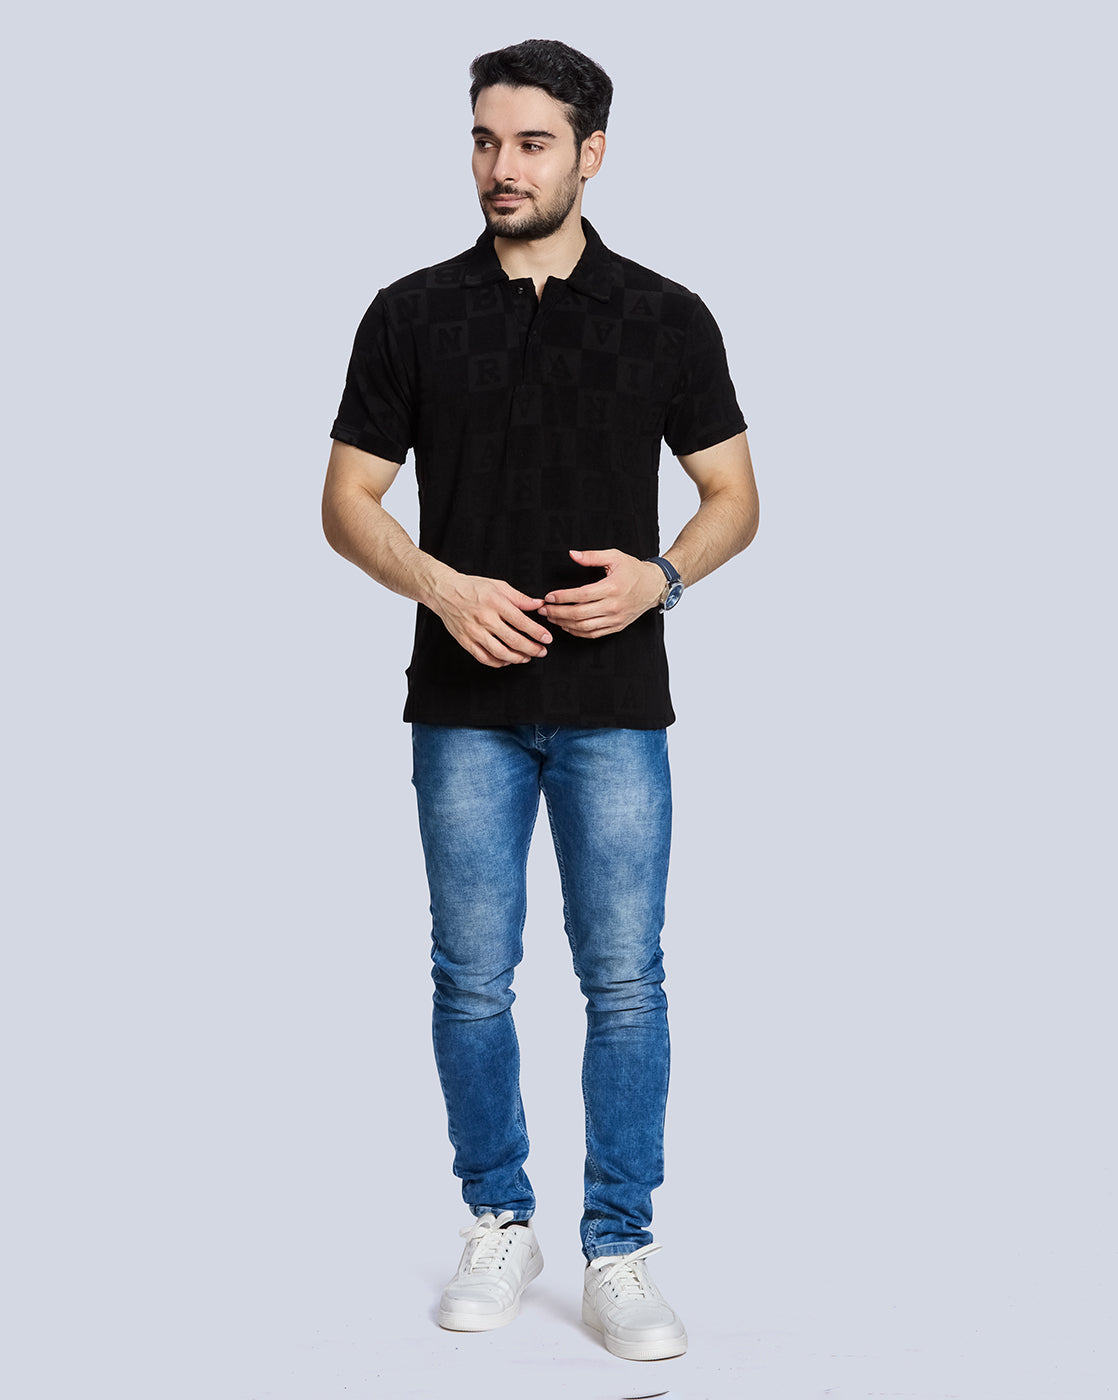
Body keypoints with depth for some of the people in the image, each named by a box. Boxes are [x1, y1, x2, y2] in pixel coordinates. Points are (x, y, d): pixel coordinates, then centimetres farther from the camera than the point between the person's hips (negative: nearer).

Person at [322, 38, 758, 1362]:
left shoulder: (666, 316, 2)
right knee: (473, 980, 7)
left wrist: (659, 576, -14)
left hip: (616, 707, 0)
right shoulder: (411, 314, 2)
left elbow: (732, 496, 6)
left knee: (625, 982, 1)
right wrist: (441, 585, -15)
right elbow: (348, 499, 3)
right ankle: (499, 1224, 25)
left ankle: (618, 1253, 13)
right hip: (465, 707, 1)